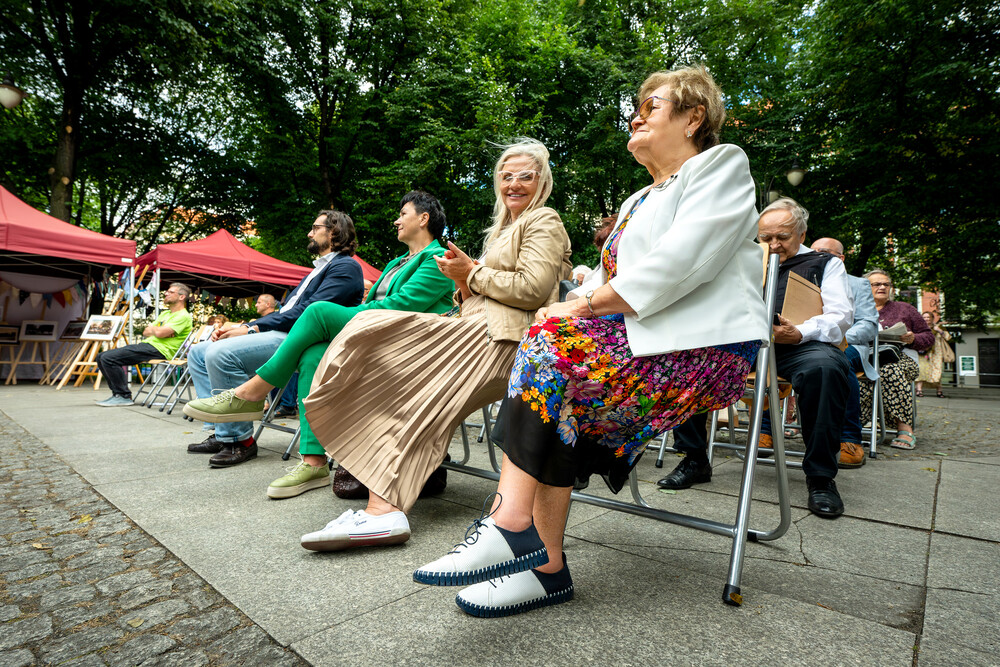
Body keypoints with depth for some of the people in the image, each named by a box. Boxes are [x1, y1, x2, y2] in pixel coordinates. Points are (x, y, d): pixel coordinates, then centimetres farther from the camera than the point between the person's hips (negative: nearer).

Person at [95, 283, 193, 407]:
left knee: (108, 358, -19)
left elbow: (160, 333, -19)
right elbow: (145, 332, 20)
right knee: (101, 357, 7)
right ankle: (117, 392, 10)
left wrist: (152, 328, 5)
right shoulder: (165, 313, 26)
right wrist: (155, 331, -2)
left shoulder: (183, 316, -8)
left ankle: (124, 396, -10)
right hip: (147, 344, 10)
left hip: (158, 350, -10)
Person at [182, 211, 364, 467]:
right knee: (198, 353, 9)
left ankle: (241, 440, -14)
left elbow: (308, 312, -17)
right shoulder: (318, 269, 28)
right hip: (280, 334, 11)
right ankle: (223, 433, 3)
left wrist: (253, 329, -16)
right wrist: (243, 326, 10)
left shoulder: (346, 267, -5)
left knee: (220, 354, -28)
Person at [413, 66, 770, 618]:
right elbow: (607, 280, 19)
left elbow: (677, 263, -13)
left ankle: (511, 526, -24)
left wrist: (586, 305, -13)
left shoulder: (722, 164, 5)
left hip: (703, 346, -7)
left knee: (551, 346, -26)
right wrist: (576, 307, -3)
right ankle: (543, 562, -18)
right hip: (638, 337, 7)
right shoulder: (638, 201, 30)